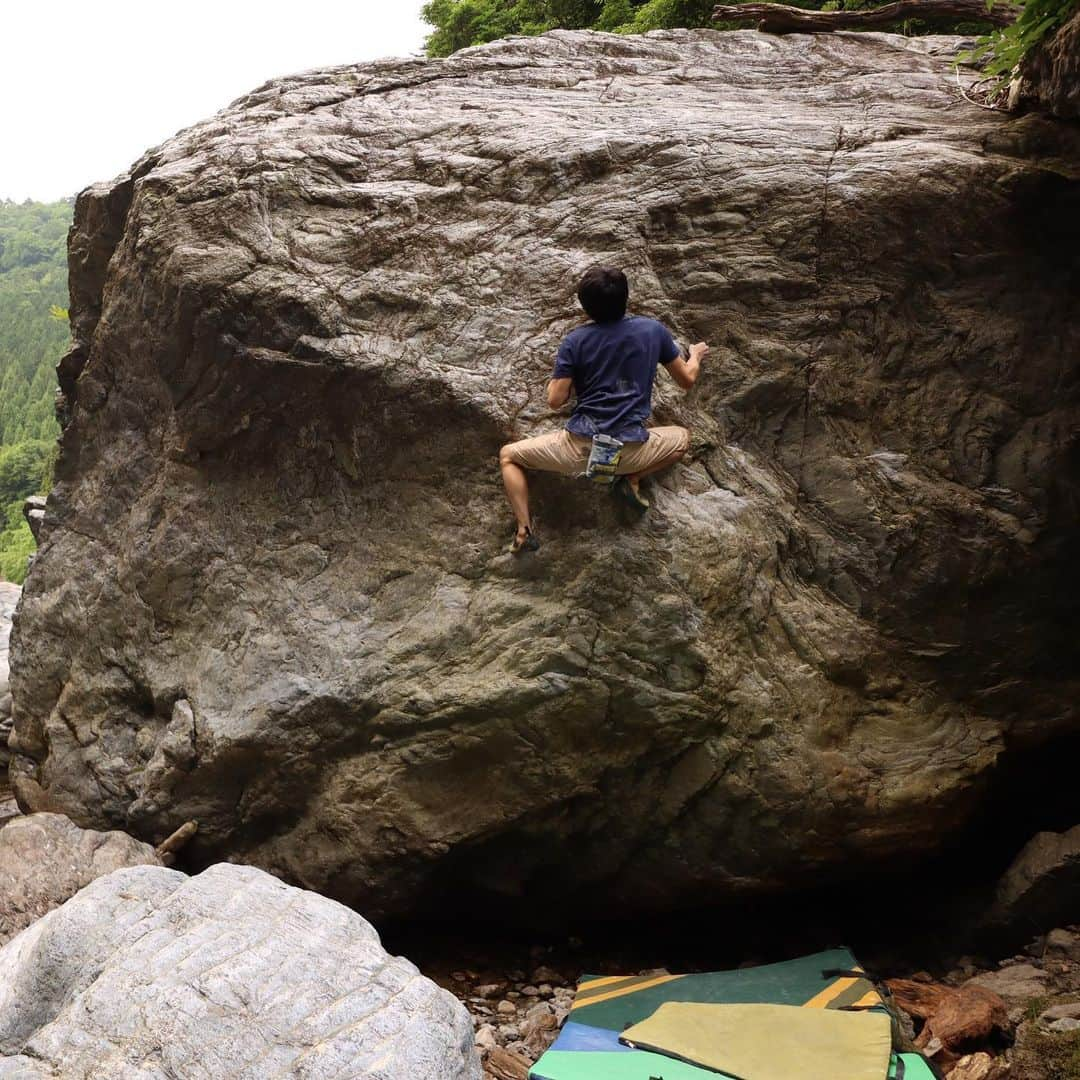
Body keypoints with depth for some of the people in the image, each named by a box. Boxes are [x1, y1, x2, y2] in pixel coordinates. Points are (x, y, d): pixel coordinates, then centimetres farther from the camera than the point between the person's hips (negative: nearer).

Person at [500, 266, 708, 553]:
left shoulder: (575, 341, -2)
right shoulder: (653, 330, 3)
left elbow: (555, 400, -1)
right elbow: (687, 380, 14)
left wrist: (558, 377, 21)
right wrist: (696, 354, 37)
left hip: (580, 448, -1)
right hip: (630, 451, 1)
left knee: (508, 455, 21)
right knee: (683, 437, 31)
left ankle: (524, 530, 1)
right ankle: (631, 479, 7)